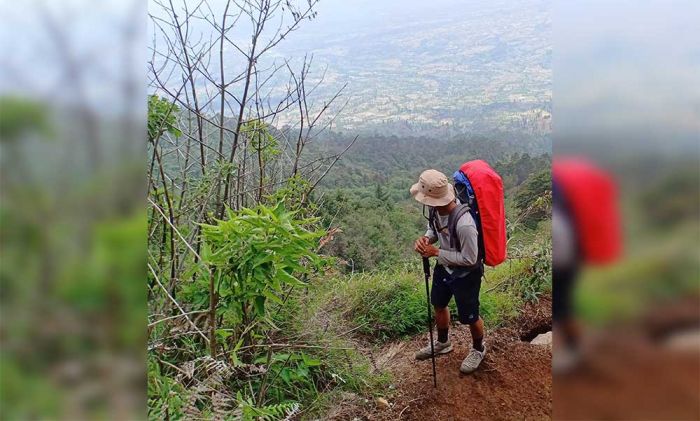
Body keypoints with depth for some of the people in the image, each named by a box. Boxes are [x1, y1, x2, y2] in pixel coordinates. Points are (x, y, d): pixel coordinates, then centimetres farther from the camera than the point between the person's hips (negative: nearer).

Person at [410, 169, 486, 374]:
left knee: (469, 317, 14)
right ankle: (443, 343, 54)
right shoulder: (436, 209, -17)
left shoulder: (464, 224, -40)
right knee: (438, 305, 26)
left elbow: (469, 259, -28)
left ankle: (478, 349, 46)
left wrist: (436, 252, -25)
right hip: (444, 267, 8)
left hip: (466, 274, -8)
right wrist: (426, 238, -17)